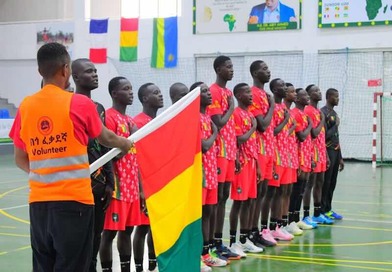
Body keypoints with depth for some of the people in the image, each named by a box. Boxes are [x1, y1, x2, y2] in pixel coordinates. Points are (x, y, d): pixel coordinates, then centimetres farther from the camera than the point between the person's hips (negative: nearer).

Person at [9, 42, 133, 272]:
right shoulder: (79, 104, -6)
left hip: (39, 202, 4)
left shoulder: (25, 107, 4)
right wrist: (125, 144, 33)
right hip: (74, 200, -4)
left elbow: (21, 160, 13)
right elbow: (106, 138, 12)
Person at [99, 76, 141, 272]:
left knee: (127, 230, 12)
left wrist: (140, 187, 17)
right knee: (110, 232, -2)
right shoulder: (109, 117, -10)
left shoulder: (130, 121, 16)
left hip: (132, 187, 8)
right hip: (118, 186, -8)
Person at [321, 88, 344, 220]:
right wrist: (335, 125, -12)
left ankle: (328, 209, 18)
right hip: (328, 151, -9)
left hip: (336, 151, 9)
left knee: (332, 183, 11)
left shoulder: (334, 113, 18)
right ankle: (323, 211, -2)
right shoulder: (323, 113, -11)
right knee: (326, 183, -6)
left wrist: (340, 157, 19)